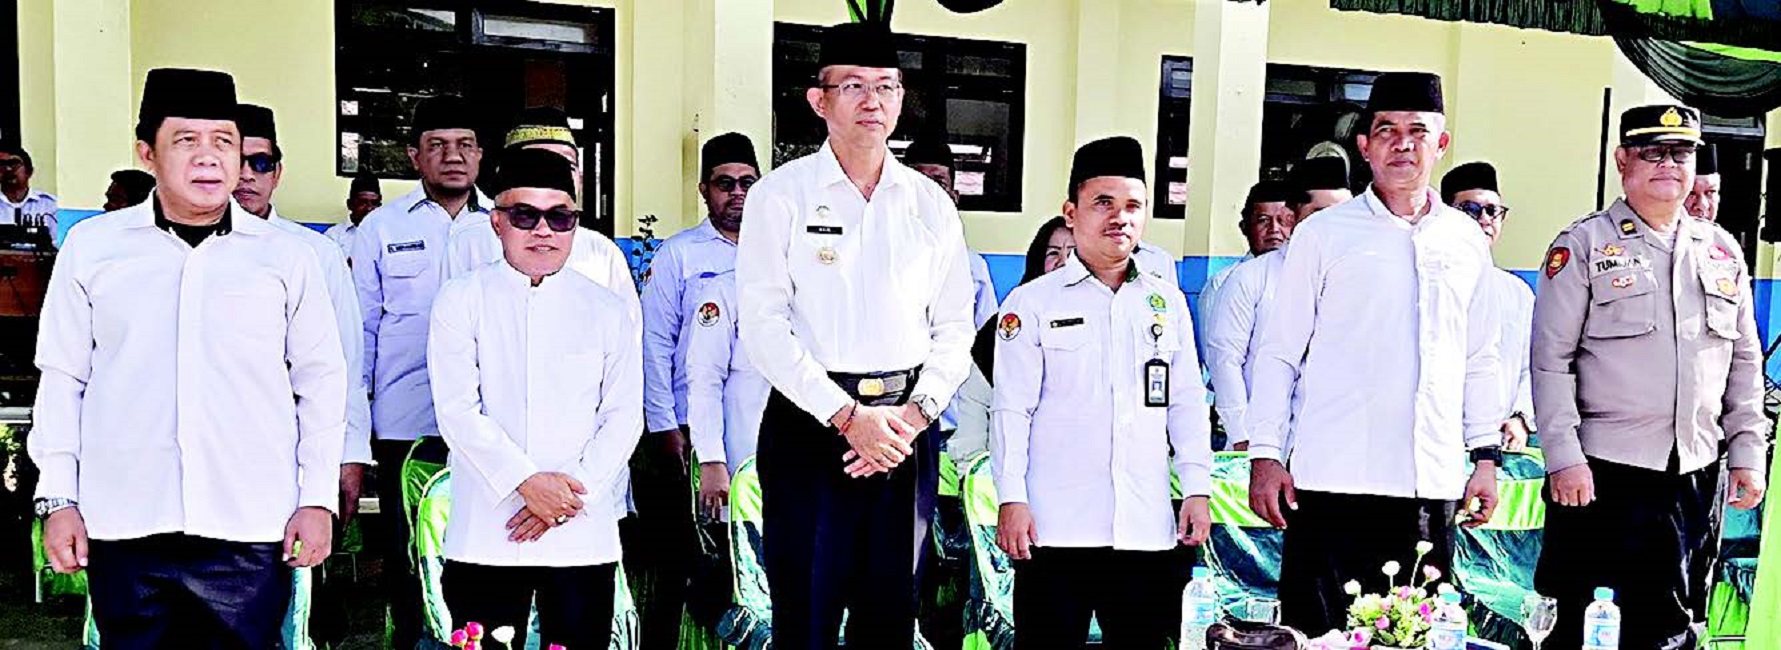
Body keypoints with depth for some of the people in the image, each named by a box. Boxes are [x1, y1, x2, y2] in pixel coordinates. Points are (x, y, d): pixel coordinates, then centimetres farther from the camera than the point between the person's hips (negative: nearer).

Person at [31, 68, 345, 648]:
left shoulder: (287, 257, 5)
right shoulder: (92, 246, 7)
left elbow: (321, 382, 7)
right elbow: (63, 379, 10)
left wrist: (318, 499, 1)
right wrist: (58, 499, 6)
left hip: (252, 534, -1)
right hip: (123, 528, 1)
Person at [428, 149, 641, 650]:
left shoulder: (610, 310, 10)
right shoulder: (462, 299, 6)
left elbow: (624, 416, 4)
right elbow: (456, 408, -4)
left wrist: (571, 498, -8)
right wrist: (526, 482, -15)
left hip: (584, 534, 1)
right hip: (484, 534, -1)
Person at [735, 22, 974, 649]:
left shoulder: (931, 204, 9)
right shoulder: (781, 195, -1)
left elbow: (955, 327, 8)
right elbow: (763, 325, -8)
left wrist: (916, 414, -8)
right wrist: (847, 415, -14)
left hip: (905, 430, 3)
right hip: (809, 424, -3)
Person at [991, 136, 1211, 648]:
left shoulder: (1167, 302, 13)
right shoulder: (1032, 302, 3)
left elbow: (1188, 403, 15)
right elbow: (1012, 409, 0)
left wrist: (1198, 489, 8)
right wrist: (1011, 499, -7)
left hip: (1148, 529, 3)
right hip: (1055, 528, -3)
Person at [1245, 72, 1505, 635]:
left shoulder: (1467, 243, 12)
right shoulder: (1324, 234, 1)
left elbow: (1480, 361, 17)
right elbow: (1278, 353, 0)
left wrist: (1487, 457, 12)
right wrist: (1265, 455, -6)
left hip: (1432, 484, 4)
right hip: (1332, 479, -3)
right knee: (1315, 631, -2)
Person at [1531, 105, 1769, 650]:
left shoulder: (1723, 251, 13)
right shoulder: (1582, 246, -2)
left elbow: (1745, 361, 17)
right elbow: (1550, 359, -7)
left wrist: (1749, 451, 10)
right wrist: (1564, 457, -13)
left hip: (1694, 474, 5)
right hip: (1601, 468, -4)